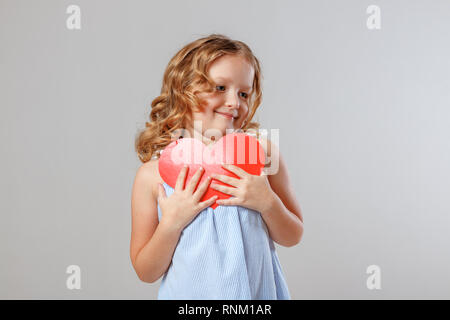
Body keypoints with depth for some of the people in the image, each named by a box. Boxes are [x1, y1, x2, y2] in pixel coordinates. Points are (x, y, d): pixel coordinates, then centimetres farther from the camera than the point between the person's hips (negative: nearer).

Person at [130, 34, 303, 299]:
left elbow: (292, 237, -1)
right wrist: (171, 223, -21)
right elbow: (146, 273, -6)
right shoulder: (153, 173, -11)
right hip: (188, 294, -1)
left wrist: (268, 202, -18)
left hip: (261, 291, 1)